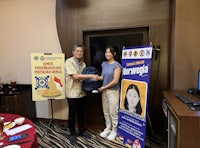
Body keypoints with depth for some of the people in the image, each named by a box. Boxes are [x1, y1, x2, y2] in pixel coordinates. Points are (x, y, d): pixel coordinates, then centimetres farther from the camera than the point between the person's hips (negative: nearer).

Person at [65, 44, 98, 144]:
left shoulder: (83, 63, 8)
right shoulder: (69, 62, -13)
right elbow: (75, 76, -23)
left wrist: (91, 79, -8)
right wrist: (91, 76, -25)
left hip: (82, 92, 6)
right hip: (72, 93, -6)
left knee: (81, 113, 18)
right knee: (72, 114, 9)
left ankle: (82, 131, 36)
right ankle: (72, 134, 27)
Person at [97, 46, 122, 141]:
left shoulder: (116, 65, -12)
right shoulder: (104, 64, 8)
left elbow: (115, 81, -16)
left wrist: (104, 87, -13)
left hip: (113, 91, -6)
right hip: (104, 90, 6)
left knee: (113, 112, 3)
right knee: (106, 111, 15)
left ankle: (114, 131, 21)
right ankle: (108, 128, 32)